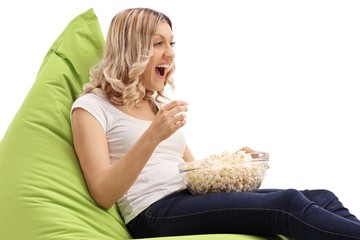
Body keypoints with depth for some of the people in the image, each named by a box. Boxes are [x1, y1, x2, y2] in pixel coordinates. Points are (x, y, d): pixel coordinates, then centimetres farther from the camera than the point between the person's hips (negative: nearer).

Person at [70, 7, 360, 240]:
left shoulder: (162, 105, 25)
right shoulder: (92, 107, 2)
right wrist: (152, 137, -21)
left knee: (322, 198, -16)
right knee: (288, 204, -28)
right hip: (154, 213, -7)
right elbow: (104, 195, -9)